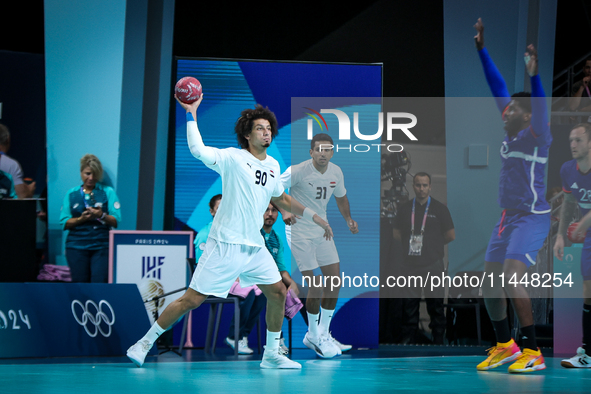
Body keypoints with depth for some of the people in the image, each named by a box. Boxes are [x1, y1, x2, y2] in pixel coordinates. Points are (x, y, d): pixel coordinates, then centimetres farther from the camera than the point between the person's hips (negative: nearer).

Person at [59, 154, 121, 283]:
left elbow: (116, 221, 0)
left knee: (100, 284, -12)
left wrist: (102, 216, -19)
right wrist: (81, 218, -12)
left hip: (102, 245, -1)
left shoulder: (108, 192, 8)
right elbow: (64, 223, 4)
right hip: (77, 246, 2)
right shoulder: (71, 194, 12)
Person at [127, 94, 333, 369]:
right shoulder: (232, 158, -10)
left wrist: (314, 217, 27)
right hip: (225, 245, -7)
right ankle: (144, 343, 6)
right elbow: (197, 150, -25)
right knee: (192, 299, -8)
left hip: (254, 246, 7)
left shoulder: (273, 165, 11)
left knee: (277, 293, 6)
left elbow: (281, 199, 27)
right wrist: (191, 113, -22)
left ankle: (271, 354, 22)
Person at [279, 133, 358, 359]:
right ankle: (314, 337, 8)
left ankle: (323, 333, 20)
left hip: (322, 229, 7)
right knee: (315, 285, -10)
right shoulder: (298, 171, -18)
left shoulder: (336, 172, 1)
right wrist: (284, 212, -27)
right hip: (300, 231, -7)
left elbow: (341, 197, 19)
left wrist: (348, 219, 6)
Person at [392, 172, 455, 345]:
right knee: (409, 305, 6)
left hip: (433, 265, -3)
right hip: (410, 264, 3)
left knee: (435, 306, 0)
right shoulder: (404, 208, 9)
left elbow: (451, 235, 4)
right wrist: (412, 243, 6)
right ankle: (407, 341, 13)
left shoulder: (440, 209, 1)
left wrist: (433, 245, 8)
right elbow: (396, 234, 15)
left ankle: (438, 341, 7)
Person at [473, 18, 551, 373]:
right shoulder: (511, 132, 8)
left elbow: (541, 107, -31)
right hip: (508, 217, 9)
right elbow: (498, 85, 14)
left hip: (533, 217, -9)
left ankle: (533, 353, -18)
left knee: (511, 278, -22)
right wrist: (482, 49, 15)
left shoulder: (537, 136, -10)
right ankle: (505, 346, 27)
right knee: (490, 283, 11)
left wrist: (534, 76, -46)